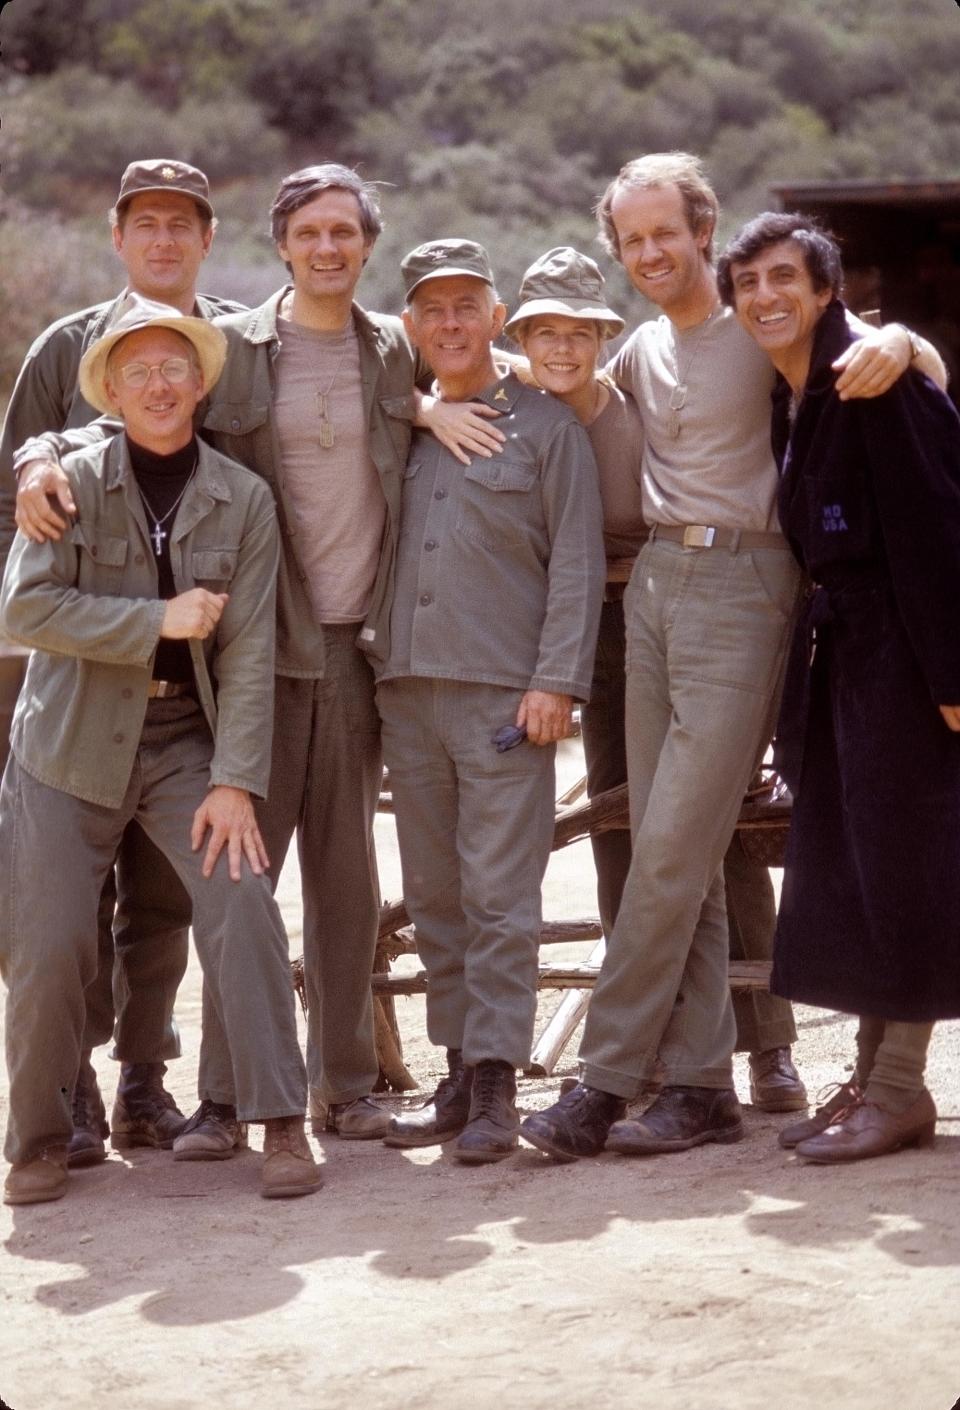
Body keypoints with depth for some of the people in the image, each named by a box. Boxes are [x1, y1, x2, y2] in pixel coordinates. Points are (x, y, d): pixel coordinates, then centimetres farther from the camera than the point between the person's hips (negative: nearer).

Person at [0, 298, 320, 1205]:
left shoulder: (243, 500, 0)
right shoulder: (74, 483, -4)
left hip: (185, 739, 1)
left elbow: (248, 651, -5)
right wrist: (159, 620, -17)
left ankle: (280, 1123, -6)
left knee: (240, 903, -16)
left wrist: (237, 781, -12)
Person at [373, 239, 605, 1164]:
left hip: (505, 692, -5)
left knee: (499, 896, -8)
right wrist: (377, 653, 8)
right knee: (434, 898, 7)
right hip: (407, 689, 5)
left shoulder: (546, 426, 4)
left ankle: (495, 1085, -5)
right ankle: (459, 1077, 13)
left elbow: (576, 564, -1)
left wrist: (556, 681, -10)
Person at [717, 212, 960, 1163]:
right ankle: (872, 1075, 18)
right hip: (835, 646, 9)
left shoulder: (878, 382, -13)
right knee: (842, 862, 10)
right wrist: (808, 650, 13)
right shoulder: (785, 400, 12)